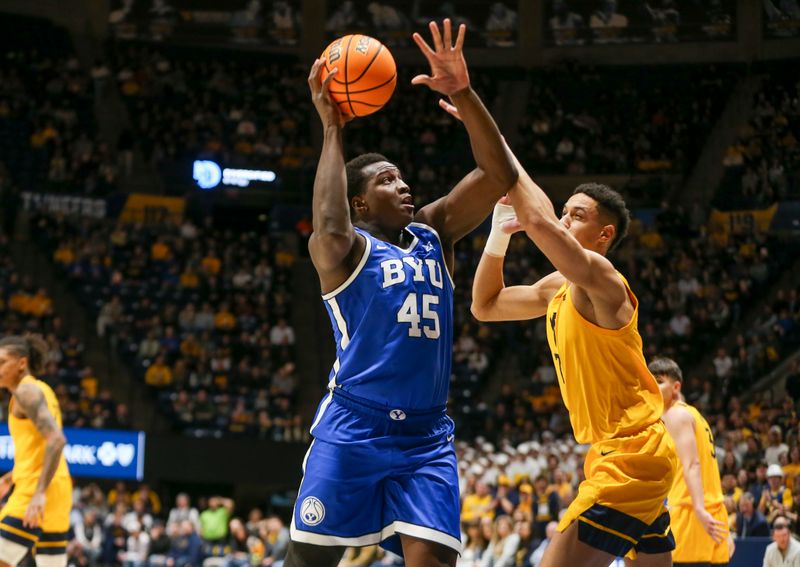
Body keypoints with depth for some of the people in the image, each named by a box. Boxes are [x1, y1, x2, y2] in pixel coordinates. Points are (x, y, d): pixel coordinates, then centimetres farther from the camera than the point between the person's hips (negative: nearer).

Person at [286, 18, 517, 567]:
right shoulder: (346, 248, 0)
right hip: (352, 428, -4)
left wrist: (464, 95, -8)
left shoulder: (434, 233, 16)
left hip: (426, 435, 4)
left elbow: (501, 176, 6)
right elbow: (330, 230, -26)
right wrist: (332, 130, -17)